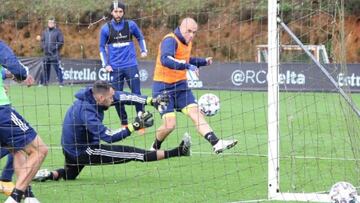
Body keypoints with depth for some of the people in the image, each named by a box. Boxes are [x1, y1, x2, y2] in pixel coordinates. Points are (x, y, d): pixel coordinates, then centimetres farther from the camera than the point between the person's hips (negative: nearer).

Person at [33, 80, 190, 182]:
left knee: (69, 175, 37)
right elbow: (109, 137, -32)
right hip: (84, 152, -9)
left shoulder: (93, 94, -9)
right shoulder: (86, 112, -33)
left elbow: (123, 97, -7)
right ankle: (176, 152, -13)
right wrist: (134, 126, -34)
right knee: (134, 153, -10)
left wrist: (151, 101, -10)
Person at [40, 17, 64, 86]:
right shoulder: (45, 31, 14)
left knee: (57, 68, -9)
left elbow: (61, 42, -5)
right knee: (46, 69, 9)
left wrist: (55, 48, -13)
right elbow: (42, 40, 22)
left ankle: (61, 82, -7)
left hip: (55, 54, -5)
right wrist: (43, 47, 6)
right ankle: (44, 82, 16)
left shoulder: (58, 31, -2)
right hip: (46, 54, 5)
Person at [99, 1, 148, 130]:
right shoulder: (106, 29, 0)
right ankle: (124, 124, 15)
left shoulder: (131, 25, 0)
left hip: (131, 66, 0)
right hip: (115, 68, 1)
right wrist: (105, 64, 0)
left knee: (136, 94, -5)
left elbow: (140, 37, 16)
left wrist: (144, 50, 0)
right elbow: (102, 47, 9)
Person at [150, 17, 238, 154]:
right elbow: (165, 60, -39)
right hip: (163, 87, -7)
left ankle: (216, 143, -23)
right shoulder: (170, 40, -18)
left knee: (195, 112, -11)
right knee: (169, 124, -14)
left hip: (180, 86, 7)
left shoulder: (187, 42, 11)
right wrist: (187, 66, -49)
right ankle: (155, 148, 13)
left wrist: (203, 62, 20)